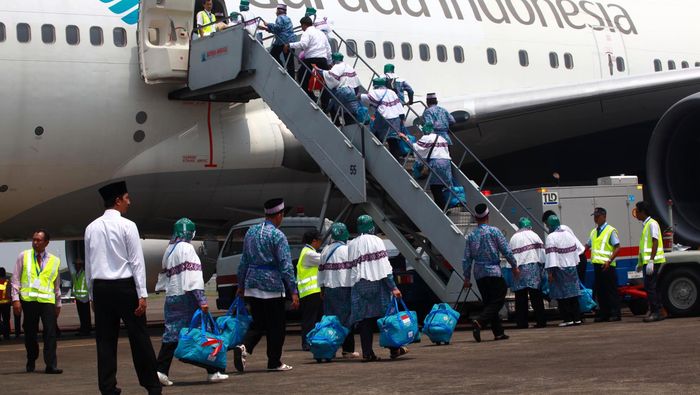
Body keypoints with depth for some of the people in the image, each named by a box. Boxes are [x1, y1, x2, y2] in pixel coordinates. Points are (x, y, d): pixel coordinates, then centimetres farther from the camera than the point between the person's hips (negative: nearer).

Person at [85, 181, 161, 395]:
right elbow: (137, 261, -9)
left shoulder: (91, 228, 8)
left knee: (105, 339, 6)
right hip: (125, 287, -4)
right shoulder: (127, 226, -6)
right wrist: (142, 295, -9)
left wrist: (92, 295, 16)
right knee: (139, 337, 2)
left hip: (101, 288, 4)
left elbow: (88, 265, 11)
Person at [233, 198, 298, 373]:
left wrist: (241, 284, 20)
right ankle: (274, 363, 11)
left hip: (252, 283, 6)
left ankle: (244, 347, -11)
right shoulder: (277, 235, -11)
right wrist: (293, 291, -13)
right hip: (272, 285, -6)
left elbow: (244, 260, 13)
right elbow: (286, 266, -14)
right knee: (275, 326, 5)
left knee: (258, 324, 13)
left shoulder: (251, 232, 9)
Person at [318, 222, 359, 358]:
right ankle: (348, 349, -3)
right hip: (344, 288, -6)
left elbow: (321, 269, 15)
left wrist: (322, 288, 21)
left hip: (329, 288, 6)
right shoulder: (346, 250, -8)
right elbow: (353, 269, -11)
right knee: (347, 318, -2)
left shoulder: (325, 251, 10)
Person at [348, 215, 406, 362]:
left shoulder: (351, 245, 12)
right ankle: (394, 349, 4)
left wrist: (353, 283, 13)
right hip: (377, 284, -4)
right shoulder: (376, 241, -1)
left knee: (364, 320, 3)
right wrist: (393, 287, -9)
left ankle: (367, 353, -1)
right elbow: (385, 266, -8)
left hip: (358, 286, 4)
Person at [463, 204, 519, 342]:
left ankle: (498, 332, 11)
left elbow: (467, 259, 6)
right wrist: (514, 266, 6)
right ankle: (479, 323, -25)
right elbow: (506, 251, -7)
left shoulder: (471, 235, 5)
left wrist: (467, 277, 13)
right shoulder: (494, 231, -7)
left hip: (479, 274, 5)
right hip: (493, 272, -5)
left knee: (489, 303, 12)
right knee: (497, 301, -4)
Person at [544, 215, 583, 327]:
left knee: (562, 296, -2)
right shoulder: (568, 234, 9)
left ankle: (568, 319, -4)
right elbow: (575, 250, 14)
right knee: (573, 294, 8)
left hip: (559, 270, -6)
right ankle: (577, 318, 9)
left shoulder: (551, 237, -12)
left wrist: (550, 271, -16)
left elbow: (551, 255, -17)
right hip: (571, 267, 6)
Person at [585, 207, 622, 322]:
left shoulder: (610, 231, -5)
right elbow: (587, 246, 26)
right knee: (599, 291, 9)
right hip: (597, 265, 7)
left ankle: (615, 314, 0)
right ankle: (603, 314, 16)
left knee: (611, 291, -4)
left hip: (607, 266, -7)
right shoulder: (593, 232, 17)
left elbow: (617, 248, -9)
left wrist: (609, 261, -19)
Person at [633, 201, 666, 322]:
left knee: (650, 286, -12)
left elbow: (655, 243, -19)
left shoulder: (652, 224, -11)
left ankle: (655, 312, -12)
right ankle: (656, 312, 11)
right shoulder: (646, 225, 19)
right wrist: (640, 262, 28)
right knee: (652, 287, 9)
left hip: (653, 262, -10)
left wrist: (651, 260, -25)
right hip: (647, 261, 10)